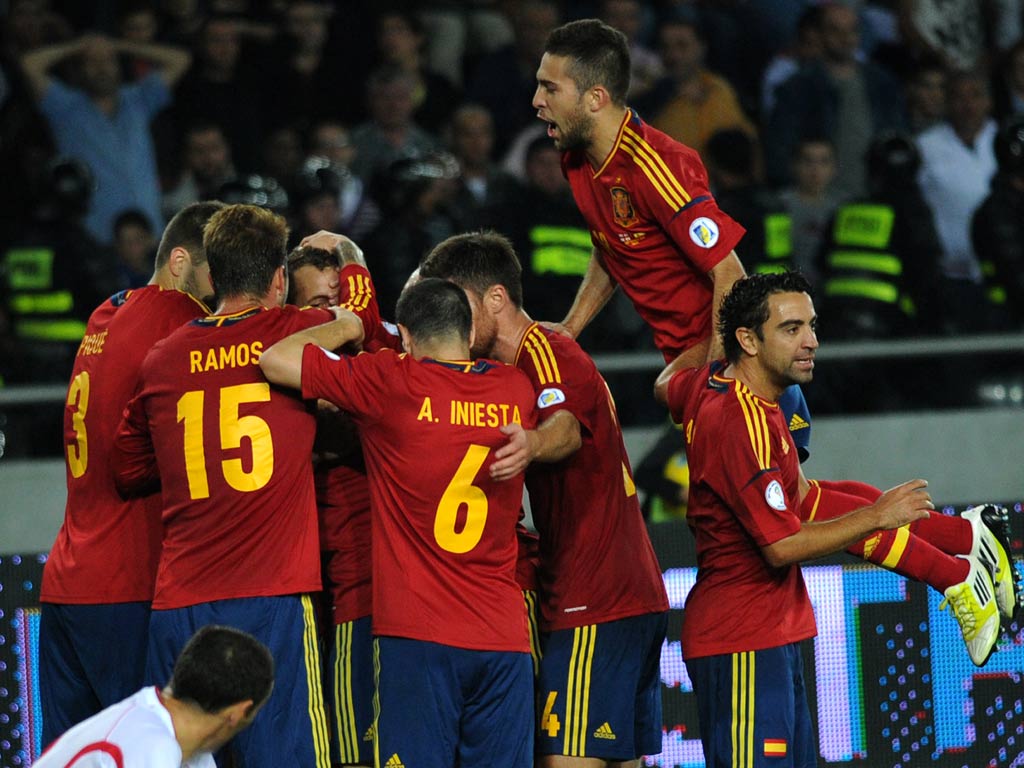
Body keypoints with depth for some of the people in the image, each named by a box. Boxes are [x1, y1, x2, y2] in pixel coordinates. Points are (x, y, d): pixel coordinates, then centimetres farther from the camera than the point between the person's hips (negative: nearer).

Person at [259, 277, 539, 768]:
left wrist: (344, 327, 11)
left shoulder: (391, 383, -6)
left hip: (418, 636, -4)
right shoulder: (516, 391, 7)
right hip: (503, 635, 4)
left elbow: (275, 360, -5)